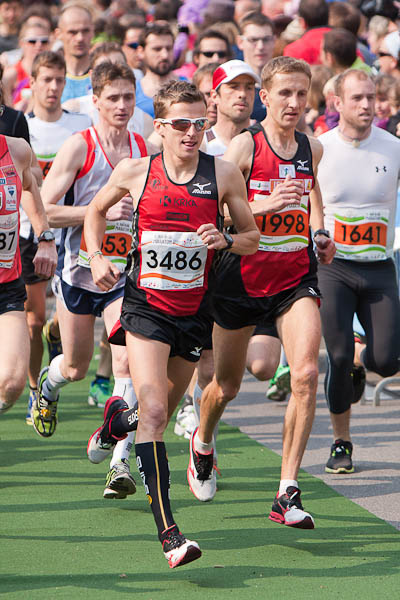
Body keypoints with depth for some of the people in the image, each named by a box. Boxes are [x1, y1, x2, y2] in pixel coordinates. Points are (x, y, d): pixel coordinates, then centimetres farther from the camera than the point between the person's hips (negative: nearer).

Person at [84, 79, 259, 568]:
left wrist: (226, 240, -17)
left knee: (162, 414, 17)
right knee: (153, 412, -19)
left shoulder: (223, 174, -5)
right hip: (146, 308, -2)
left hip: (194, 314, 2)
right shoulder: (134, 172, -4)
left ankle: (115, 419, 54)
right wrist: (97, 257, 1)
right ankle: (167, 531, -21)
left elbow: (252, 237, 5)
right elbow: (96, 210, 16)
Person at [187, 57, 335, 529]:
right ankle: (203, 442, 50)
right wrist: (263, 205, -29)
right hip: (244, 275, -2)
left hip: (296, 277, 3)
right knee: (227, 385, 14)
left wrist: (319, 232, 9)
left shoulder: (312, 148, 4)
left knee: (305, 374, -19)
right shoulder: (244, 146, -11)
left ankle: (287, 494, -14)